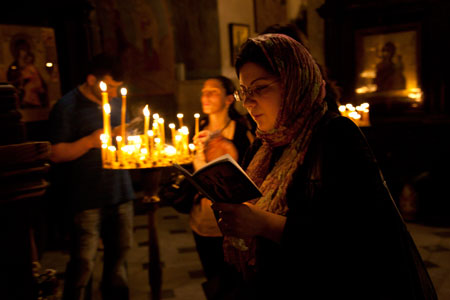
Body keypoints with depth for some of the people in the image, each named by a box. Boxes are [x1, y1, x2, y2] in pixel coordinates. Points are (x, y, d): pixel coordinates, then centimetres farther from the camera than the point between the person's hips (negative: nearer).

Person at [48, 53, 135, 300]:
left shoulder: (116, 102, 11)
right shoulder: (67, 107, -7)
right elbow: (56, 154, -10)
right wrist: (90, 141, -19)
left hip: (121, 193, 6)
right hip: (87, 199, -6)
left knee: (119, 254, 16)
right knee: (83, 263, -3)